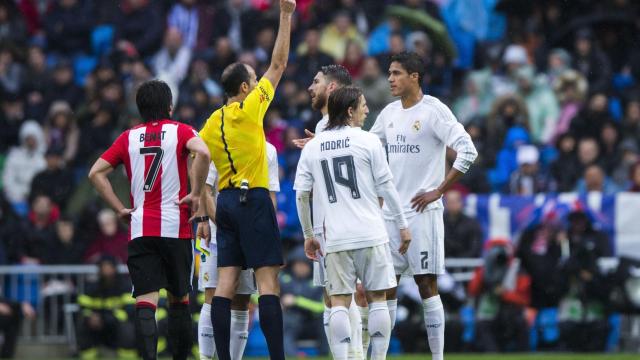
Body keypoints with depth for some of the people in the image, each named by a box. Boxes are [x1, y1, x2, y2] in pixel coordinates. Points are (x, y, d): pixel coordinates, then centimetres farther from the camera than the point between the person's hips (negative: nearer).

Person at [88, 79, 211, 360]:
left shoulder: (128, 137, 9)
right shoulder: (180, 131, 2)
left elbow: (96, 173, 5)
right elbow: (203, 153, -19)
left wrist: (120, 208, 7)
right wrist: (196, 194, -10)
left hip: (140, 230, 1)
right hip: (176, 227, -1)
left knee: (145, 301, -6)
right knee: (179, 299, 13)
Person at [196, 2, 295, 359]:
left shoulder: (213, 121, 10)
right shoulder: (250, 108, -7)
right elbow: (278, 65, -3)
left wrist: (201, 209, 17)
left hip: (225, 200, 7)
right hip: (253, 198, -6)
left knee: (226, 284, 2)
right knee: (268, 280, -9)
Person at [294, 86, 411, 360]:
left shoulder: (312, 147, 7)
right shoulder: (367, 141, -2)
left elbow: (301, 195, 7)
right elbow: (386, 187, -1)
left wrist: (308, 235, 18)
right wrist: (402, 226, 8)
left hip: (336, 238, 2)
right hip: (370, 234, -2)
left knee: (339, 302, 1)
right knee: (377, 298, 5)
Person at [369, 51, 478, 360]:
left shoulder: (433, 111, -9)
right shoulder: (390, 113, 12)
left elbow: (468, 151, -15)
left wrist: (438, 191, -14)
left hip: (422, 211, -7)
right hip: (390, 213, 7)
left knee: (427, 284, -5)